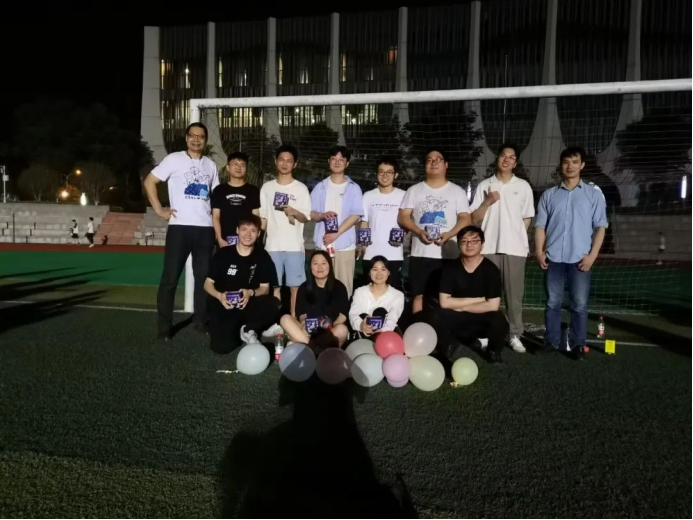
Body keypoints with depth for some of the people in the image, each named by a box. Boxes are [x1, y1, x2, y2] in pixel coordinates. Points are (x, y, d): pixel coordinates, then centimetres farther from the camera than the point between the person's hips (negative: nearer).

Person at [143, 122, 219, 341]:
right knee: (170, 277, -1)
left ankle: (201, 321, 21)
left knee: (204, 276, 9)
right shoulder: (174, 159, 1)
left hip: (206, 228, 4)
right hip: (180, 227, -4)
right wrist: (159, 209, -5)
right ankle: (164, 326, 10)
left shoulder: (210, 165, 13)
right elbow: (149, 181, 1)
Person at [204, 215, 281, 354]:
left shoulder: (263, 257, -2)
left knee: (274, 304, -29)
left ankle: (248, 330, -2)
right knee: (221, 347, -24)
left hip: (248, 305, 2)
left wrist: (251, 293, -22)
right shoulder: (223, 254, -5)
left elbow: (265, 288, 1)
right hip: (223, 306, -1)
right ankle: (235, 331, 14)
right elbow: (208, 283, 1)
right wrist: (219, 296, -21)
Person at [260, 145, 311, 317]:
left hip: (295, 246, -2)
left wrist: (294, 212, -19)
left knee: (295, 286, -1)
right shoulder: (267, 187, 8)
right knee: (274, 286, 6)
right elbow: (263, 217, 10)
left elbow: (306, 218, 1)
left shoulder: (301, 188, 2)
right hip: (273, 245, 2)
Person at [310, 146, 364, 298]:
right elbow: (311, 213, 9)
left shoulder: (353, 188, 4)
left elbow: (355, 215, -4)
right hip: (323, 244, 2)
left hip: (345, 245, -2)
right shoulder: (320, 187, 11)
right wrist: (323, 215, -15)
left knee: (344, 285, -1)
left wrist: (336, 234, -14)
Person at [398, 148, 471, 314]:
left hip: (448, 254, 0)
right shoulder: (414, 190, 11)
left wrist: (449, 234, -16)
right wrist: (419, 232, -14)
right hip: (420, 254, 1)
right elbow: (403, 217, 4)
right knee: (419, 295, 3)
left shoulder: (457, 191, 9)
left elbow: (466, 218, 1)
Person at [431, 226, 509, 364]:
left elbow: (492, 306, -18)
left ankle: (493, 351, 2)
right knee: (436, 317, -29)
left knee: (499, 320, -33)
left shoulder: (491, 269, -12)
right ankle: (451, 346, 5)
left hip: (483, 321, -1)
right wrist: (478, 299, -16)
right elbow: (445, 302, -14)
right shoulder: (450, 268, -8)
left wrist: (461, 306, -14)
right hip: (457, 320, 1)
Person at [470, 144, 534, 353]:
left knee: (514, 293, 3)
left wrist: (517, 237, 3)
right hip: (489, 247, 0)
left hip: (515, 248, 0)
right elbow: (474, 219, 4)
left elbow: (527, 218, 11)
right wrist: (487, 201, -8)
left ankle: (515, 334, 11)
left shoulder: (523, 186, 8)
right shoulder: (484, 185, 7)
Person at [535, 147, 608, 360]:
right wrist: (539, 251, -3)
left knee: (579, 304, 3)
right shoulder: (549, 195, 10)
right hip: (553, 258, 1)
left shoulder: (594, 194, 6)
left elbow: (600, 226, 3)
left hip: (580, 259, -1)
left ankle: (577, 344, 12)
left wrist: (592, 255, -6)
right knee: (553, 302, 7)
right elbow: (540, 225, 8)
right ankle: (551, 341, 17)